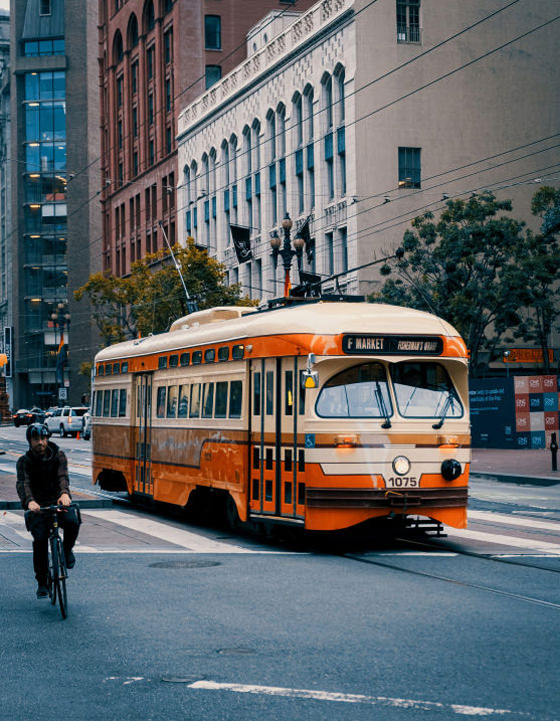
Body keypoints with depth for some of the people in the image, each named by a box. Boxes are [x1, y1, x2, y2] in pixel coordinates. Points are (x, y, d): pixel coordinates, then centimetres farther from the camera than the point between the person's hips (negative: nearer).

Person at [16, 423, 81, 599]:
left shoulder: (58, 455, 1)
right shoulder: (24, 461, -1)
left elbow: (63, 476, -17)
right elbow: (23, 483, -19)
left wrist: (64, 493, -40)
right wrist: (29, 501, -41)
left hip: (59, 502, 0)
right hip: (38, 506, 0)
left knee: (72, 521, -30)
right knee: (40, 538, -19)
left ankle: (67, 549, 3)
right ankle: (42, 582, -3)